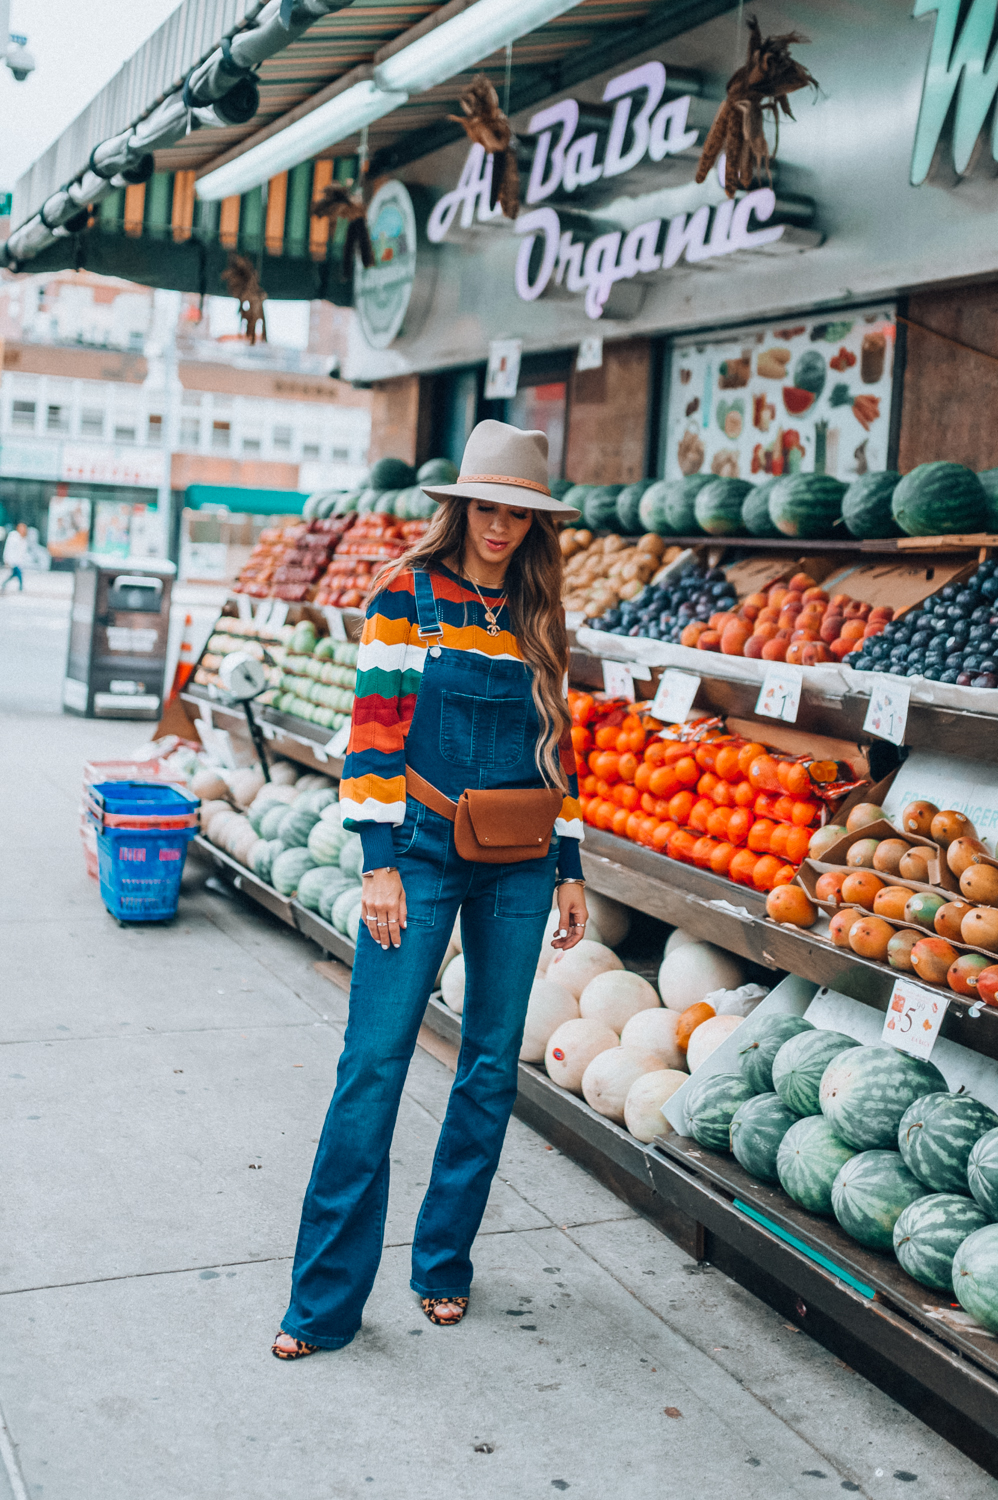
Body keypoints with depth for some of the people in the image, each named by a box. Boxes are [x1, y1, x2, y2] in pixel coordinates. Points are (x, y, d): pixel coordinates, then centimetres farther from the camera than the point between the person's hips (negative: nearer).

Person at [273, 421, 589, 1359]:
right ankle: (324, 1299, 3)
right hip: (423, 852, -4)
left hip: (517, 867, 5)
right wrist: (378, 859, -12)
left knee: (493, 1065, 8)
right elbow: (375, 728, -6)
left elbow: (555, 747, 15)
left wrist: (569, 868, 13)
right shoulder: (409, 596, -1)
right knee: (374, 1061, -7)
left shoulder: (537, 619, 12)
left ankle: (444, 1264, 24)